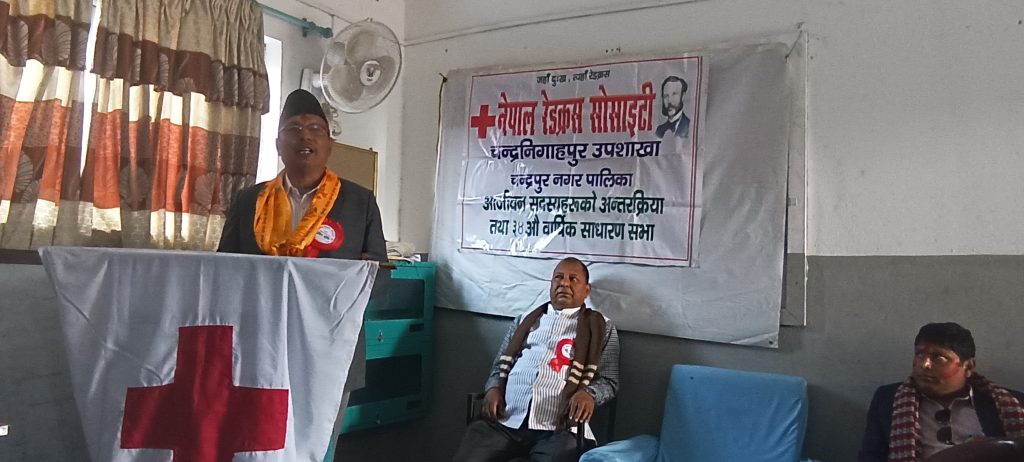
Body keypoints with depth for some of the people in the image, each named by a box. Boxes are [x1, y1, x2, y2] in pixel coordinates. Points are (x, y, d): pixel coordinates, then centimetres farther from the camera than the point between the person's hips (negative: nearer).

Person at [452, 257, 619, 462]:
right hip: (504, 420, 3)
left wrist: (589, 393, -12)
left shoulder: (601, 327, 13)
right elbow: (500, 365, 25)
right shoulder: (525, 320, 22)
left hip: (557, 429, -2)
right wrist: (494, 389, 3)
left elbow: (609, 381, 9)